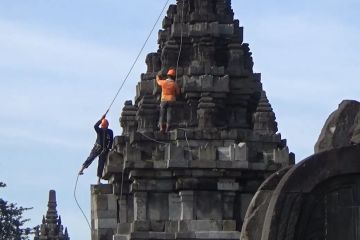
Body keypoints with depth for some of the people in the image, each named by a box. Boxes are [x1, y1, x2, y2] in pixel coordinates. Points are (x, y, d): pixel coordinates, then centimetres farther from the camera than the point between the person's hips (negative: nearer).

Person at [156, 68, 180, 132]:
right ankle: (167, 128, -12)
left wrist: (158, 75, 42)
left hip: (164, 100, 1)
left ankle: (161, 127, -9)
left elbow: (158, 81, 23)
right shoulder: (175, 84, -4)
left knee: (162, 114, 4)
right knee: (169, 114, -3)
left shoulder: (163, 82, 0)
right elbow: (178, 93, 6)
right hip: (171, 101, -1)